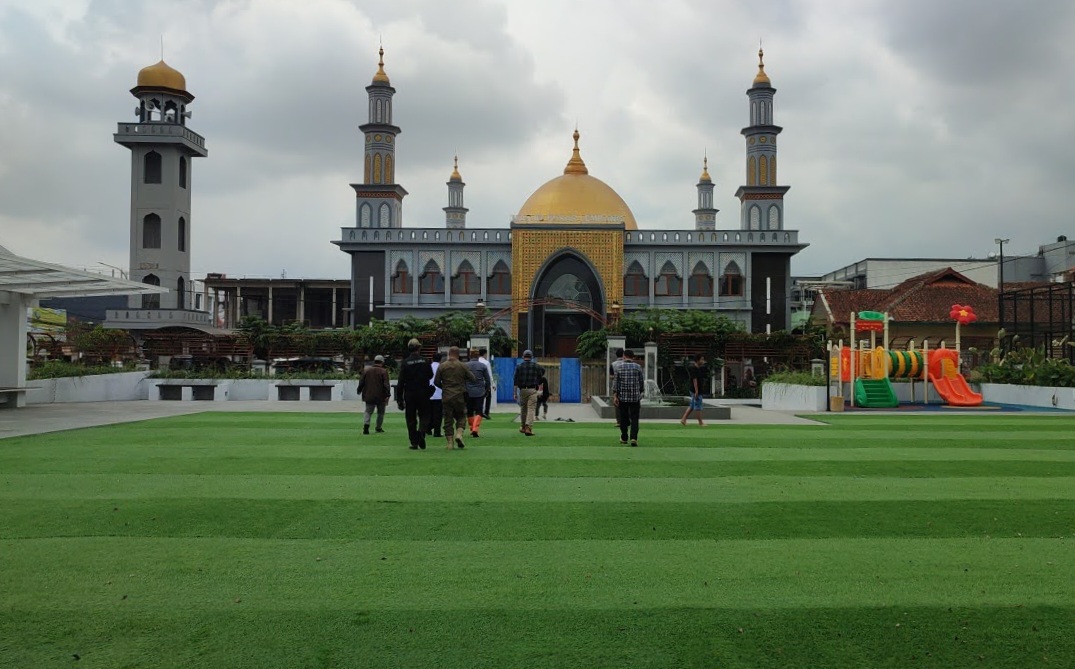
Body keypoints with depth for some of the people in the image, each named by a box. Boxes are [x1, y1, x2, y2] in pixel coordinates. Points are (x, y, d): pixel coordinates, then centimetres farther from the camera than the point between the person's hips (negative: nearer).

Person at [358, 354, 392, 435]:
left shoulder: (366, 370, 5)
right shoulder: (383, 371, -6)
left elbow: (361, 382, 10)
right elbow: (386, 385, -13)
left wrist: (359, 390, 24)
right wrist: (388, 395, -14)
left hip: (369, 396, 2)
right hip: (380, 396, -2)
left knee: (368, 412, 3)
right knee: (380, 413, 15)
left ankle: (366, 424, -21)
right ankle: (379, 427, 18)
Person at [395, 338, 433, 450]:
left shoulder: (404, 363, -5)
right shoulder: (425, 361, -4)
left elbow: (400, 382, -6)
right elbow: (430, 375, 6)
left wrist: (399, 398, -2)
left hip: (409, 395, 0)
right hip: (423, 394, 0)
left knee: (411, 419, 8)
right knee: (424, 415, 10)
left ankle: (414, 442, 9)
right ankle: (421, 432, -17)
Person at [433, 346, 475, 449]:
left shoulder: (442, 366, -1)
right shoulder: (462, 366, -3)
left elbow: (436, 382, 3)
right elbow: (472, 378, 4)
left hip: (447, 397, 1)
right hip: (460, 396, -1)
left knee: (448, 419, 6)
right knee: (461, 417, 13)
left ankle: (450, 442, 3)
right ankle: (459, 434, -11)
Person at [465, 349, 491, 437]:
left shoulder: (465, 366, 1)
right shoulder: (483, 366, 0)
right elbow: (488, 379, 4)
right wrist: (488, 390, 18)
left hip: (468, 392, 1)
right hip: (480, 392, -1)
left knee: (469, 412, 14)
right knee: (478, 412, -1)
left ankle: (472, 429, 22)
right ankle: (475, 429, -16)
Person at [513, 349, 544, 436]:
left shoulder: (519, 366, 4)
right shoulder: (536, 366, 3)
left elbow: (516, 381, 2)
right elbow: (540, 377, 7)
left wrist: (515, 393, 5)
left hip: (522, 390, 2)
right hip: (532, 390, -2)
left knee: (523, 409, 15)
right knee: (531, 409, -6)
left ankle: (523, 427, 26)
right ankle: (528, 428, -18)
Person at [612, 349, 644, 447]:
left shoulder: (620, 367, -1)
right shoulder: (638, 367, 1)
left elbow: (616, 382, -3)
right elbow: (641, 383, 6)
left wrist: (614, 396, -1)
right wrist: (640, 394, 20)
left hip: (623, 397, 0)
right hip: (635, 397, 0)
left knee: (623, 418, 11)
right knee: (634, 418, 1)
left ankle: (624, 438, 19)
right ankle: (634, 438, -14)